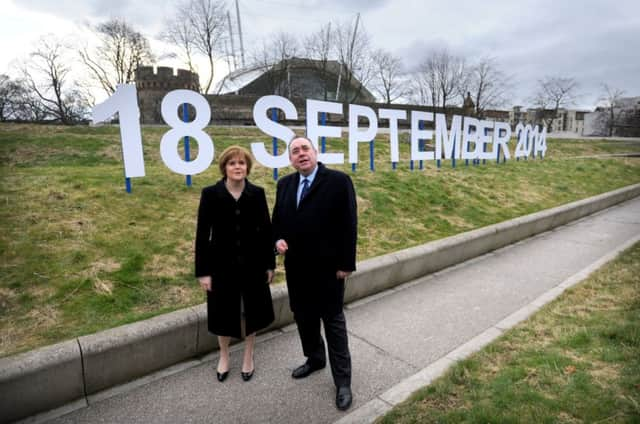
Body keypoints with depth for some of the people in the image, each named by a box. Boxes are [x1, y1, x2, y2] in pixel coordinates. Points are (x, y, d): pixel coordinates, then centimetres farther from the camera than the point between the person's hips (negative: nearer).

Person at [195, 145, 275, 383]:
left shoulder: (257, 193, -4)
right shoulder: (210, 194, -7)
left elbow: (266, 229, 0)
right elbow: (202, 234, -6)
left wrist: (270, 264, 0)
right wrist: (203, 270, -8)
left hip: (252, 263, 1)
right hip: (222, 264, -1)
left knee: (251, 310, 15)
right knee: (224, 312, 14)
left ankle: (248, 356, 39)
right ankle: (224, 356, 41)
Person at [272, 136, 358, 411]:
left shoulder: (338, 181, -10)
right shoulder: (284, 184, 7)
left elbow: (348, 225, -11)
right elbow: (278, 219, 15)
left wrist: (346, 263, -13)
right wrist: (278, 239, -6)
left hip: (327, 267, -5)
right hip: (296, 266, 6)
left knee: (333, 321, 6)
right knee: (303, 317, 18)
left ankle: (342, 381, 21)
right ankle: (314, 359, 42)